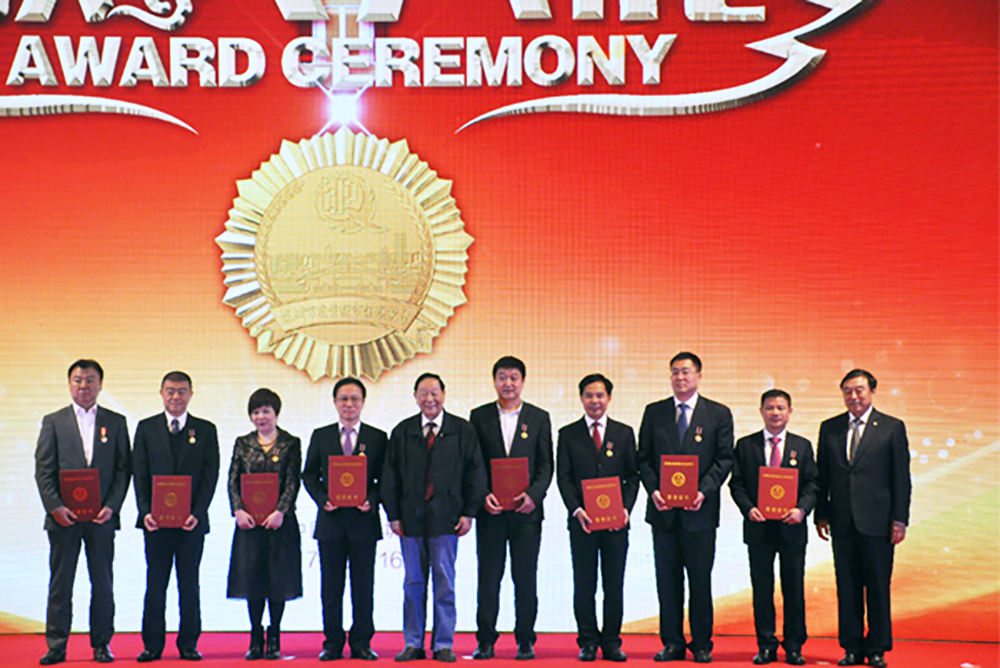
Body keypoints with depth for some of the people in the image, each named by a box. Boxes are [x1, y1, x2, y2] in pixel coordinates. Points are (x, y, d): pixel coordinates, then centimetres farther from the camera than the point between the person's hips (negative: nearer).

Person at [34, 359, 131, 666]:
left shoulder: (116, 422, 9)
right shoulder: (53, 422, 7)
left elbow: (123, 469, 5)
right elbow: (43, 470, 2)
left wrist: (111, 506, -7)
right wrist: (55, 507, -10)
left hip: (102, 516, 1)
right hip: (63, 517, 0)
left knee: (102, 583, 4)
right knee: (60, 582, 3)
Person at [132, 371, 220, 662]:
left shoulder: (206, 430, 6)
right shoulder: (146, 428, 7)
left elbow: (210, 475, 1)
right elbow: (139, 473, 3)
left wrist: (197, 513, -11)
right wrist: (146, 511, -9)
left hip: (192, 520, 0)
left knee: (190, 584, 5)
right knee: (155, 583, 4)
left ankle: (188, 643, 13)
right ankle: (152, 644, 11)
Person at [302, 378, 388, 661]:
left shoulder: (378, 438, 6)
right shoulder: (321, 436, 9)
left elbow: (384, 479, 4)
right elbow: (309, 475, 8)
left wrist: (371, 501, -12)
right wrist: (322, 499, -8)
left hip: (364, 521, -1)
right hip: (330, 520, 1)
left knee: (363, 587, 3)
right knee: (331, 587, 5)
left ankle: (361, 643, 12)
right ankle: (333, 643, 13)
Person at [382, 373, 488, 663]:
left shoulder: (463, 431, 4)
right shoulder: (402, 432, 8)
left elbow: (475, 473, 3)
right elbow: (390, 476, 9)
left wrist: (469, 513, -4)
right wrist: (393, 515, 2)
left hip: (446, 518, -2)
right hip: (411, 518, 2)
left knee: (445, 583, 1)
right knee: (413, 583, 7)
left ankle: (444, 645, 9)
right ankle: (413, 644, 15)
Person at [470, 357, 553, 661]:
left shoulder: (539, 418, 7)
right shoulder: (479, 416, 7)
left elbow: (545, 465, 5)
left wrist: (533, 495, -10)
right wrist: (483, 495, -9)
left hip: (526, 510, 0)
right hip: (490, 510, 0)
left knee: (526, 577, 3)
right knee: (488, 576, 2)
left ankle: (525, 641, 12)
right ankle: (485, 641, 9)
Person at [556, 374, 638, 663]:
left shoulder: (624, 433, 10)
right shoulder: (568, 434, 6)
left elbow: (633, 476, 8)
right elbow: (563, 477, 2)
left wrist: (626, 508, -7)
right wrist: (576, 509, -12)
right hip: (582, 521, -1)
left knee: (614, 585, 4)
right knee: (584, 585, 3)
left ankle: (611, 642, 13)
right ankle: (588, 642, 12)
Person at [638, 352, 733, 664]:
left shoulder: (719, 414, 4)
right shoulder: (654, 413, 9)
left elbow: (724, 459, 0)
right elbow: (644, 458, 8)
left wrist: (703, 490, -14)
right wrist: (653, 489, -8)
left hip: (700, 510, -2)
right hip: (663, 510, 2)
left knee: (700, 580, 3)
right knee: (667, 580, 5)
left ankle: (702, 644, 14)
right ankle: (672, 643, 14)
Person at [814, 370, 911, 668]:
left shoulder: (892, 428, 3)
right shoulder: (829, 428, 10)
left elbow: (901, 477, 0)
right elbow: (822, 475, 12)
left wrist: (899, 520, -5)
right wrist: (821, 514, 6)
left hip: (877, 521, -2)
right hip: (842, 521, 2)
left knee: (878, 587, 3)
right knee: (847, 588, 6)